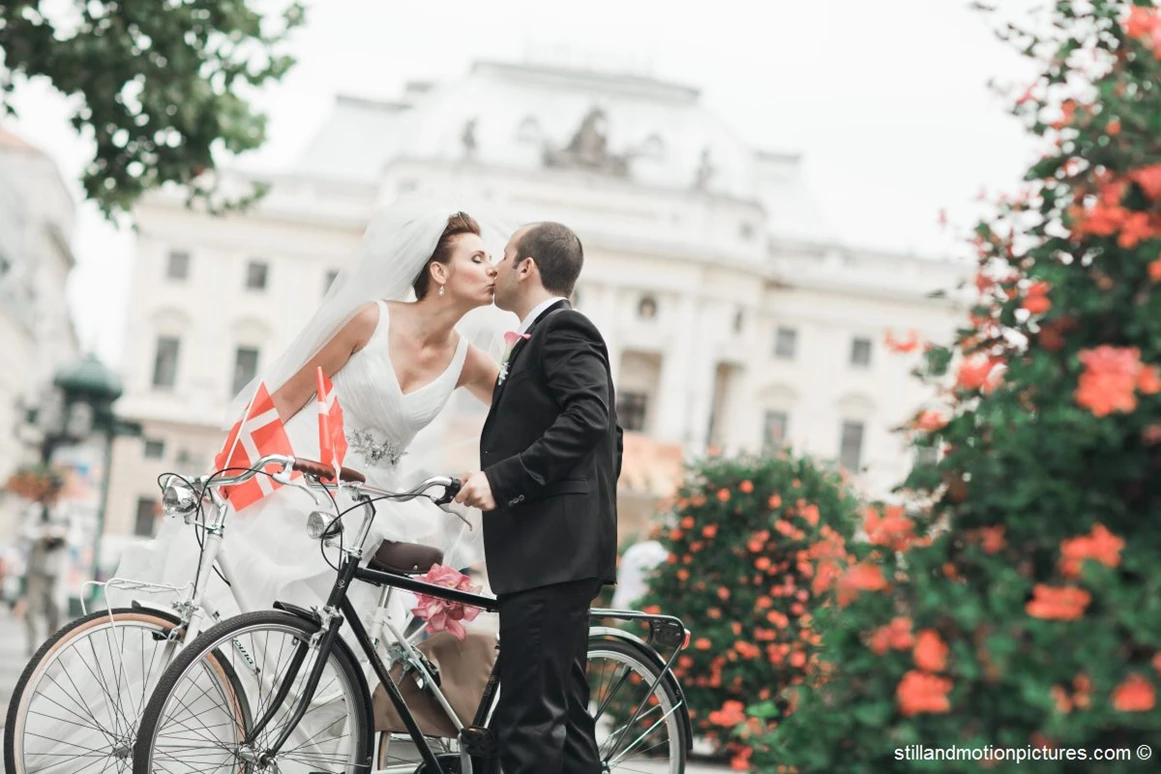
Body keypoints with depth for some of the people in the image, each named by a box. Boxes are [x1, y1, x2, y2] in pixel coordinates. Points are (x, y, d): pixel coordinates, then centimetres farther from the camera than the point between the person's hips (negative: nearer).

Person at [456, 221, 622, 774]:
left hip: (551, 555, -11)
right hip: (551, 556, 11)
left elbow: (588, 418, -22)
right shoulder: (551, 335, 24)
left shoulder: (562, 330, -7)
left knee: (529, 723, -13)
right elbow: (607, 437, 25)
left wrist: (501, 478, -22)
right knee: (562, 717, 13)